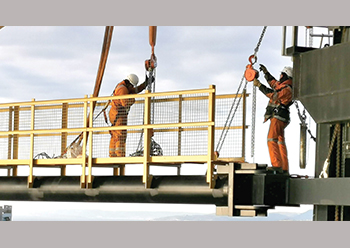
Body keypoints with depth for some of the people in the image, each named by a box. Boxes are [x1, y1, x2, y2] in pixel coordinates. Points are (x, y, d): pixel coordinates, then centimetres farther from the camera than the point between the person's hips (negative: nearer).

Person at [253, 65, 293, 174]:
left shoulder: (287, 89, -13)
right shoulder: (282, 85, 18)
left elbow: (274, 95, -23)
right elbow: (273, 83, 38)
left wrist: (259, 85, -21)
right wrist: (266, 72, 38)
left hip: (278, 118, -11)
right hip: (277, 118, 11)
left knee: (272, 140, -21)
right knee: (281, 143, 12)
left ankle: (277, 165, -31)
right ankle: (284, 168, 15)